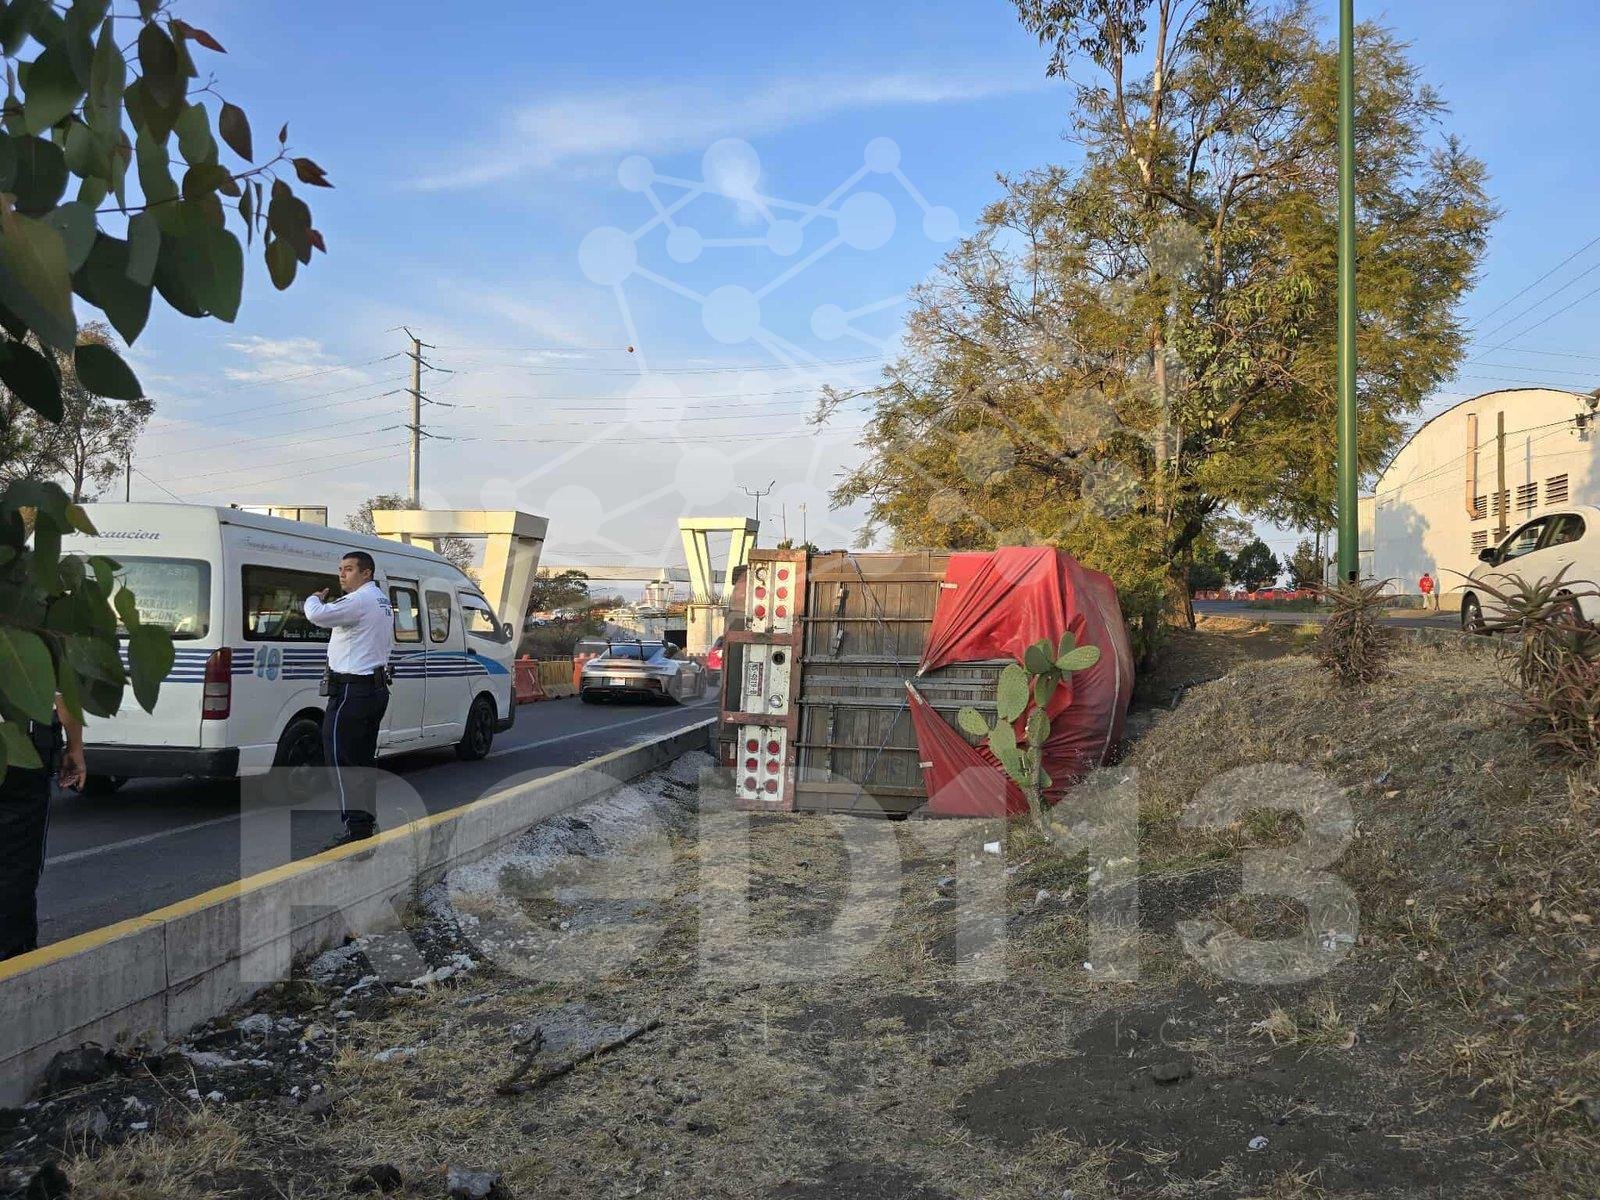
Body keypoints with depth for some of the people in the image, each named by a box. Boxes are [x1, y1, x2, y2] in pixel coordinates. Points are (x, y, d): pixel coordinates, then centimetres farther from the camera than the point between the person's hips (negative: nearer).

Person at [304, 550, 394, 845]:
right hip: (377, 686, 10)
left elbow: (317, 615, -26)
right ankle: (368, 822, 20)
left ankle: (356, 828, -12)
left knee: (340, 758, -9)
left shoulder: (359, 600, -15)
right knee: (363, 760, 15)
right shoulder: (383, 601, 18)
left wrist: (314, 598, -4)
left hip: (351, 691, -10)